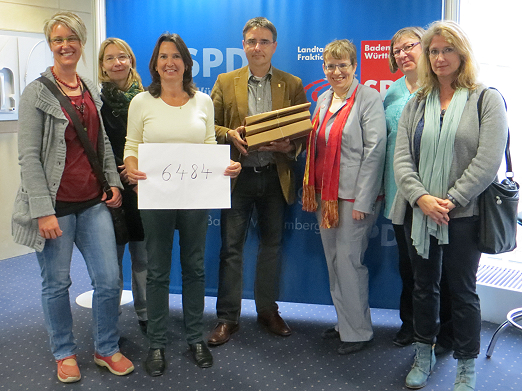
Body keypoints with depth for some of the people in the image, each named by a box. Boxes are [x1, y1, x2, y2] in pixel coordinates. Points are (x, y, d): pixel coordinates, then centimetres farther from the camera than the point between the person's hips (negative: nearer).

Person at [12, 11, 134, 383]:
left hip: (93, 202, 5)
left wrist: (114, 183, 7)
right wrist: (43, 210, -16)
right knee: (57, 283, 8)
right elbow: (29, 156, -11)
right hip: (56, 205, -4)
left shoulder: (92, 89, 11)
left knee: (109, 280, 4)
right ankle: (65, 353, 29)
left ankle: (107, 349, 25)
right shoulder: (37, 92, -6)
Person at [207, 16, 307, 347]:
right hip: (238, 177, -1)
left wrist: (290, 146, -16)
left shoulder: (293, 85, 5)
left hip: (276, 177, 1)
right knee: (231, 247, 1)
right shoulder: (226, 82, 4)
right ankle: (228, 317, 13)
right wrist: (230, 135, -14)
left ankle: (268, 310, 28)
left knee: (272, 245, 12)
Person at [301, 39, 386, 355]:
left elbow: (374, 151, -14)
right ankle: (344, 323, 27)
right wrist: (315, 192, 11)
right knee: (334, 261, 13)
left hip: (354, 196, -7)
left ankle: (358, 331, 13)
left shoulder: (369, 99, -9)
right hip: (325, 193, 8)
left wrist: (362, 201, -17)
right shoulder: (324, 99, 14)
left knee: (349, 260, -3)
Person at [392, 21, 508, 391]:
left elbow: (487, 161, -11)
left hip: (463, 215, -4)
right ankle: (424, 356, 32)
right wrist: (420, 198, -14)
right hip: (418, 212, 4)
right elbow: (402, 158, 1)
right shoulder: (416, 104, 10)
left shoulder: (487, 99, -2)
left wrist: (450, 201, -16)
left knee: (462, 290, 6)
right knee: (424, 285, 15)